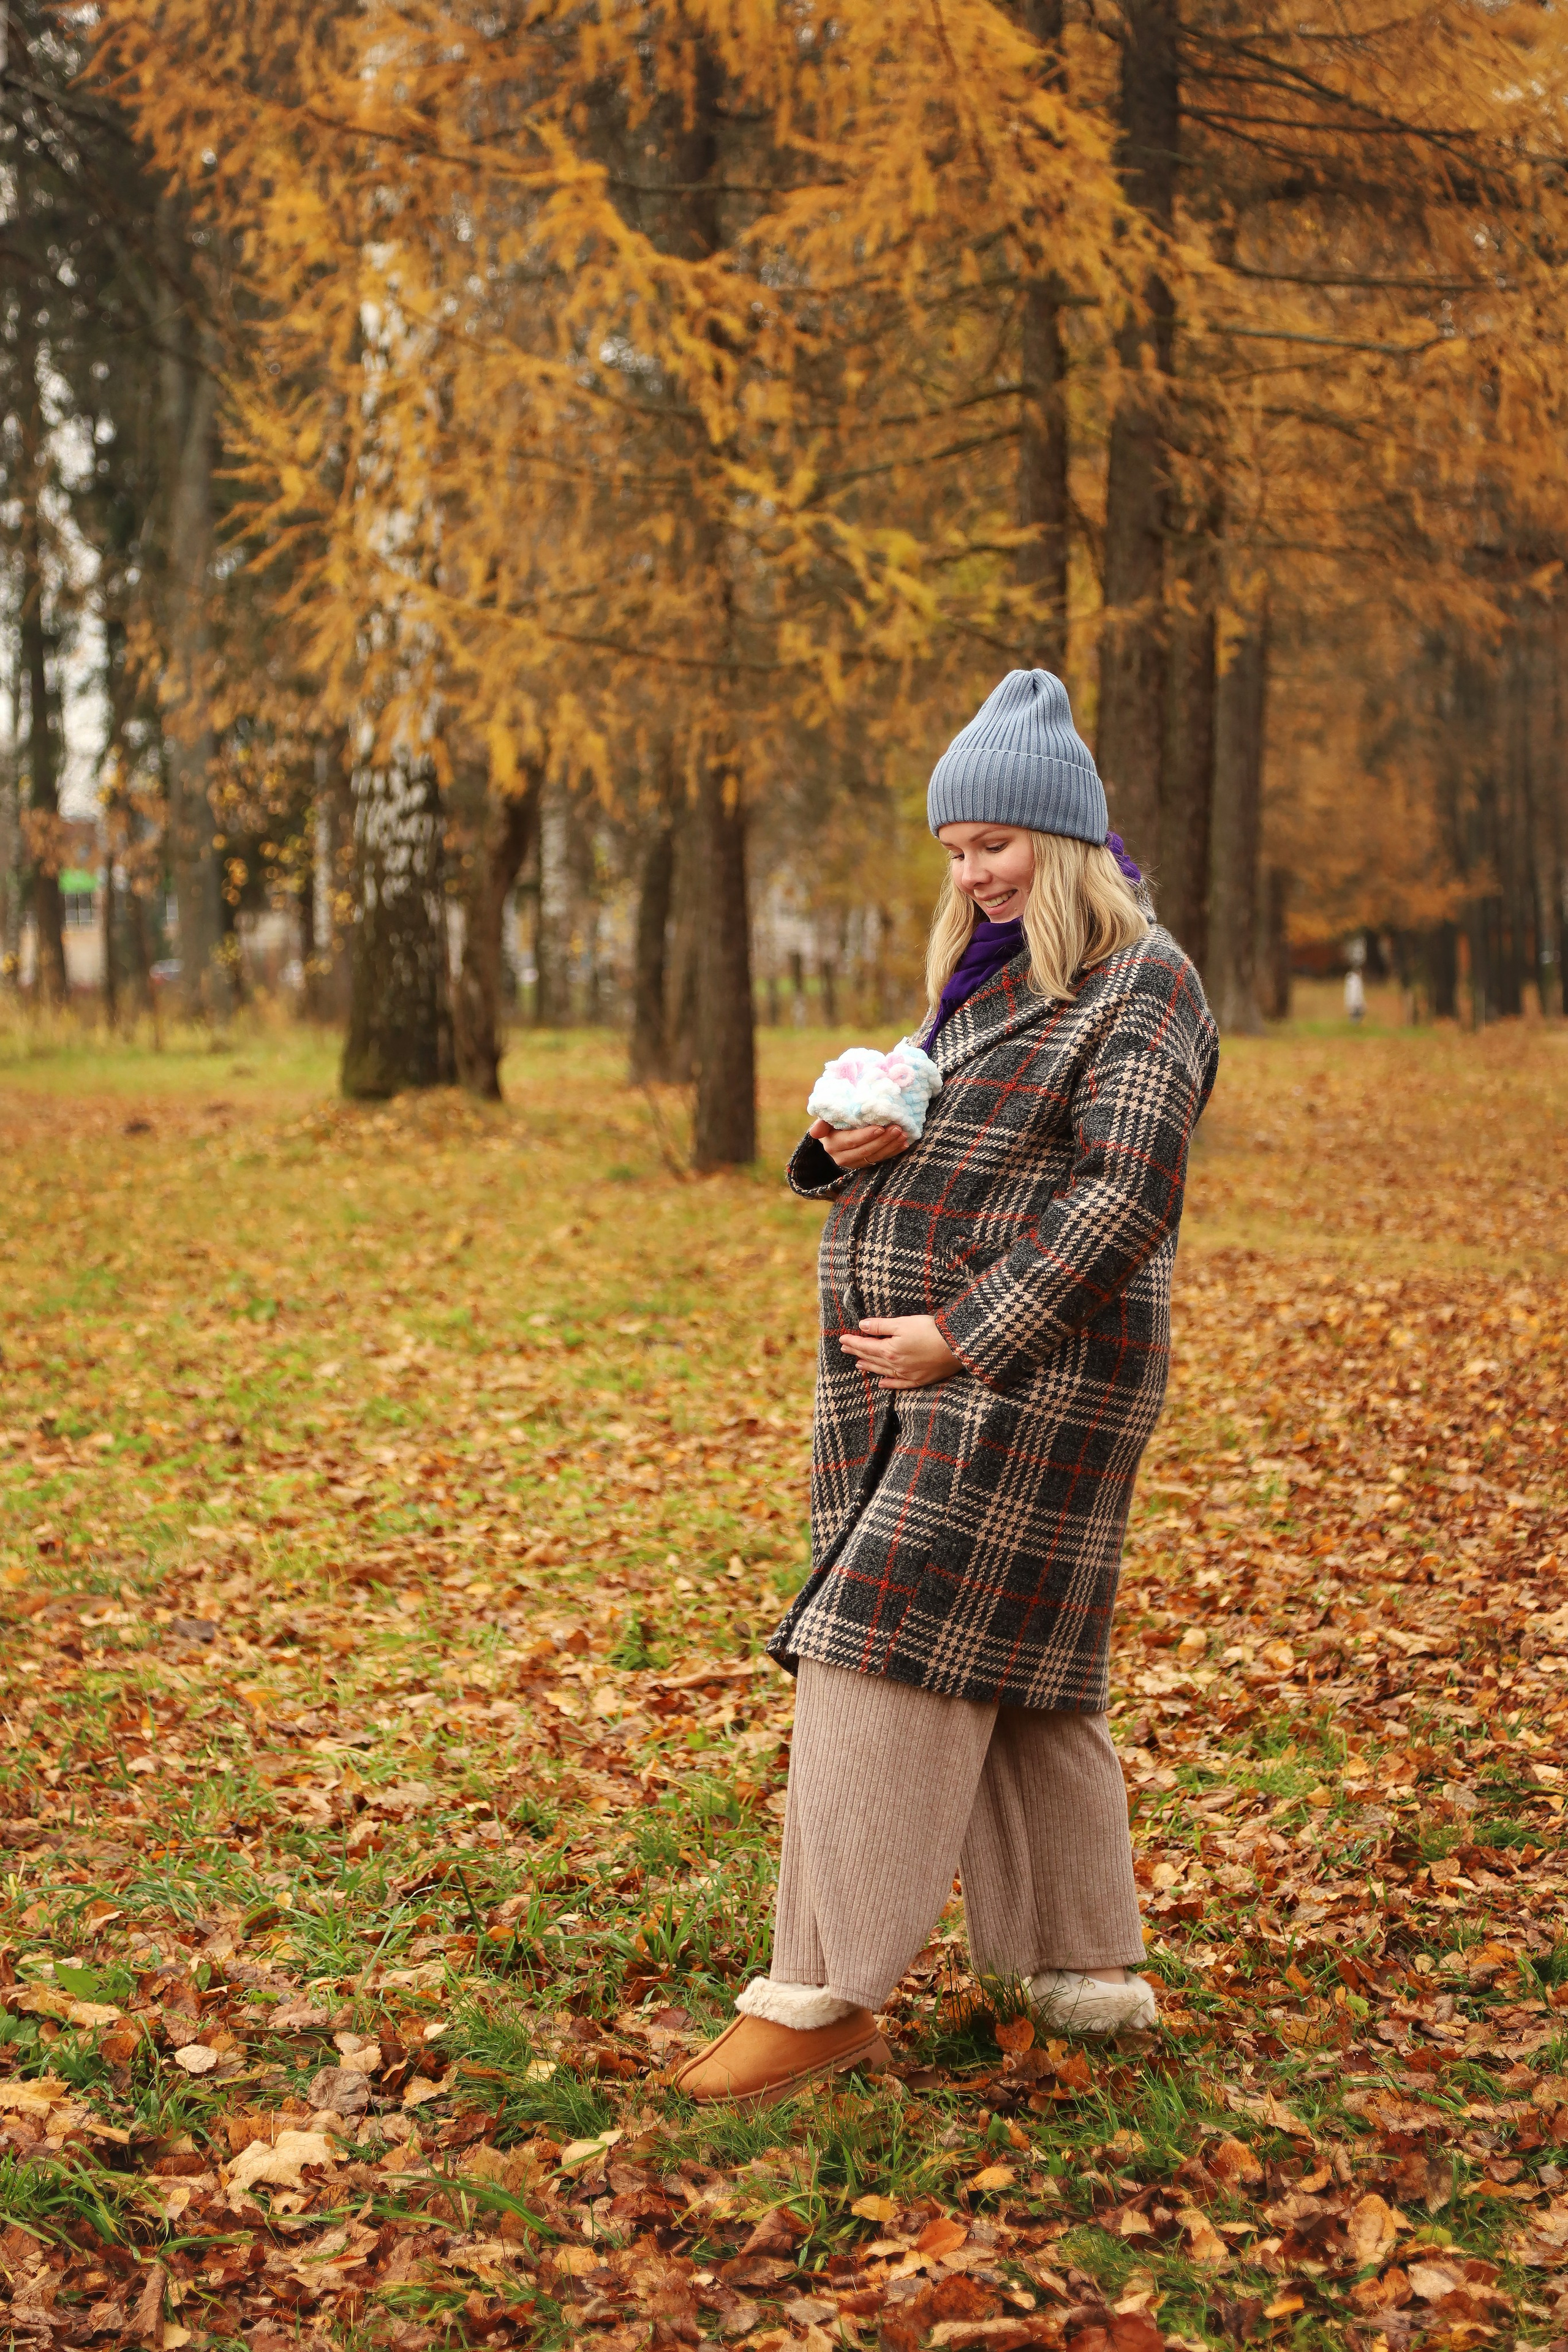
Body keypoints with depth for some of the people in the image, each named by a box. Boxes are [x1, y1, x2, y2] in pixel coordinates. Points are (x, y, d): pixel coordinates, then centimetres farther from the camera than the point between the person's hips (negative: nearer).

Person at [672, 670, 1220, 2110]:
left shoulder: (1140, 987, -8)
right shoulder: (982, 978, 19)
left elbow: (1127, 1201, -17)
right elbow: (924, 1158, 24)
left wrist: (963, 1337, -20)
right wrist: (849, 1142, -1)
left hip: (1023, 1381, -8)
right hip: (917, 1382, 8)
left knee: (887, 1657, -11)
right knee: (1008, 1670, 11)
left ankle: (826, 1995, -6)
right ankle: (1087, 1966, 21)